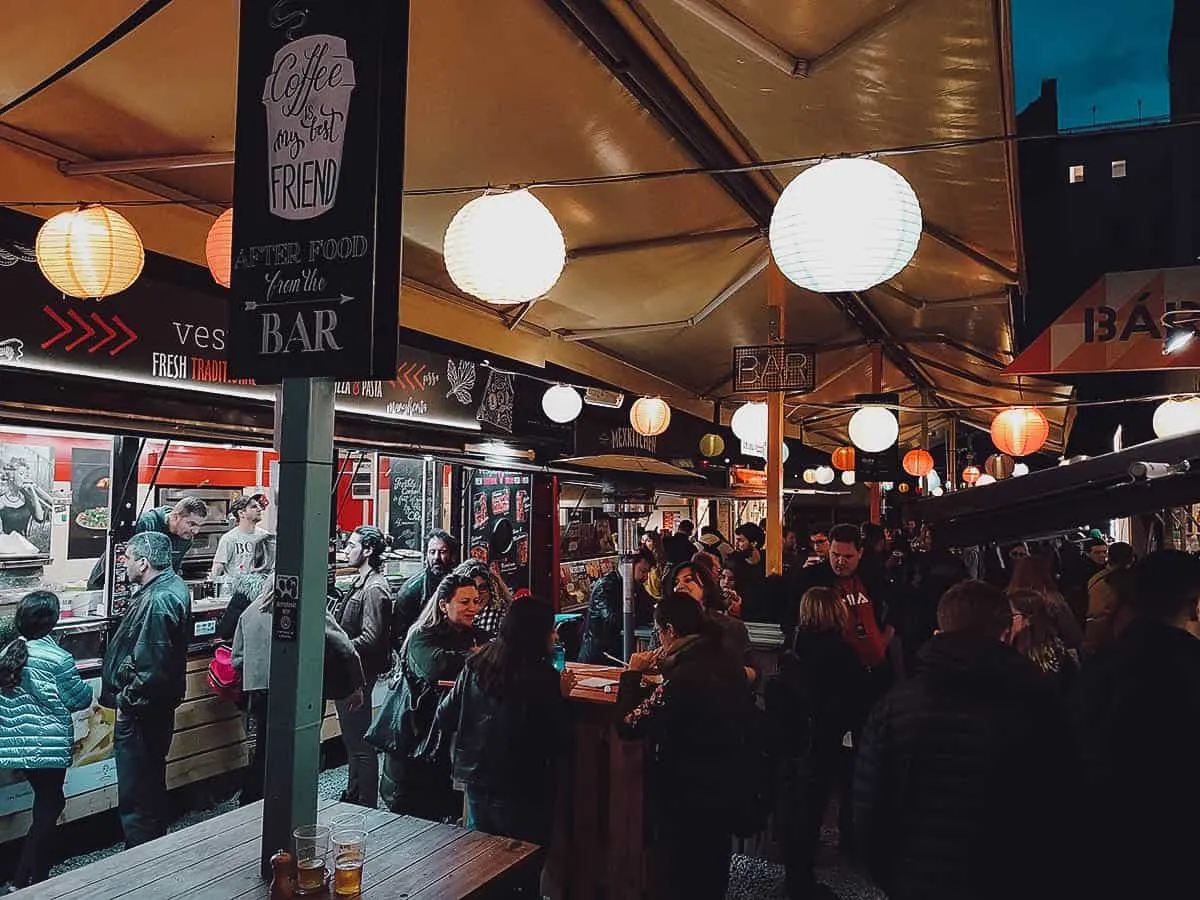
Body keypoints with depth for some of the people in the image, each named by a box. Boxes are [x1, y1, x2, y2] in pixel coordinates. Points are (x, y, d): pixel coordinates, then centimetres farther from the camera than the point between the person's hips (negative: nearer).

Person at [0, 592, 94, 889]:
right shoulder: (58, 658, -18)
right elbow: (80, 699, -9)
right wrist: (83, 686, 11)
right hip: (47, 746, -7)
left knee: (48, 803, 20)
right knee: (48, 808, 6)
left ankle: (40, 874, 29)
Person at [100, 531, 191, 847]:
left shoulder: (158, 602, -26)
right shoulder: (173, 584, 5)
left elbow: (152, 667, -27)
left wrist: (127, 700, -16)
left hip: (141, 711, -11)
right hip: (158, 706, 11)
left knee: (136, 797, 1)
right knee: (152, 785, 24)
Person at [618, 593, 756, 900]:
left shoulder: (682, 678, -29)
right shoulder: (727, 665, -4)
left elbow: (628, 725, -24)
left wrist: (632, 675, -12)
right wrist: (669, 668, 8)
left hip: (683, 797, -8)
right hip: (723, 788, 8)